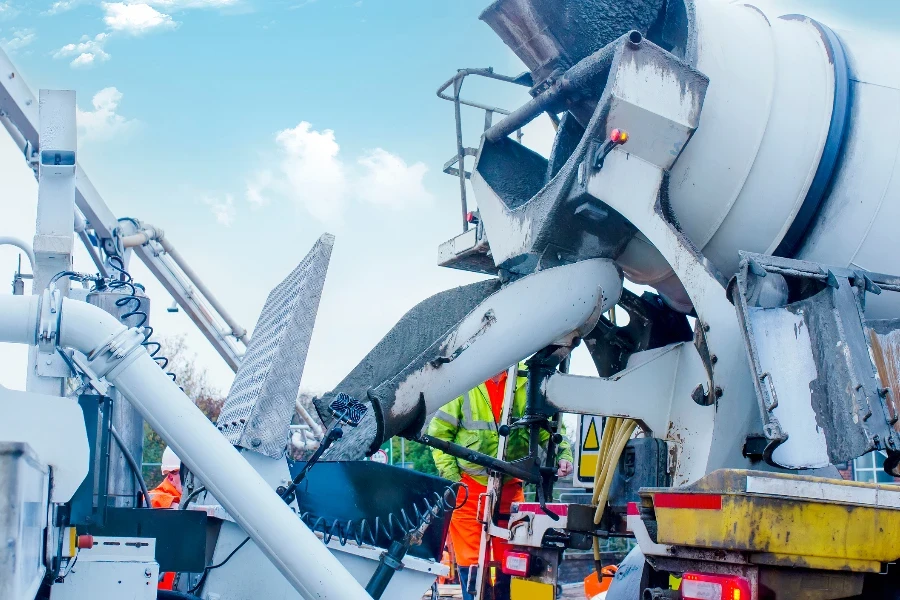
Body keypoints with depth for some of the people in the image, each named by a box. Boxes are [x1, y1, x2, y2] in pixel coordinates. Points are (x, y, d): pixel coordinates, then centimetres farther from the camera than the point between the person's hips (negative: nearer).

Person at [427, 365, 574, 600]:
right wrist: (451, 476, -10)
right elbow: (439, 432, -5)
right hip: (468, 488, -2)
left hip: (510, 487, 2)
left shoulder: (526, 380, -5)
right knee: (470, 563, 2)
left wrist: (563, 454, -16)